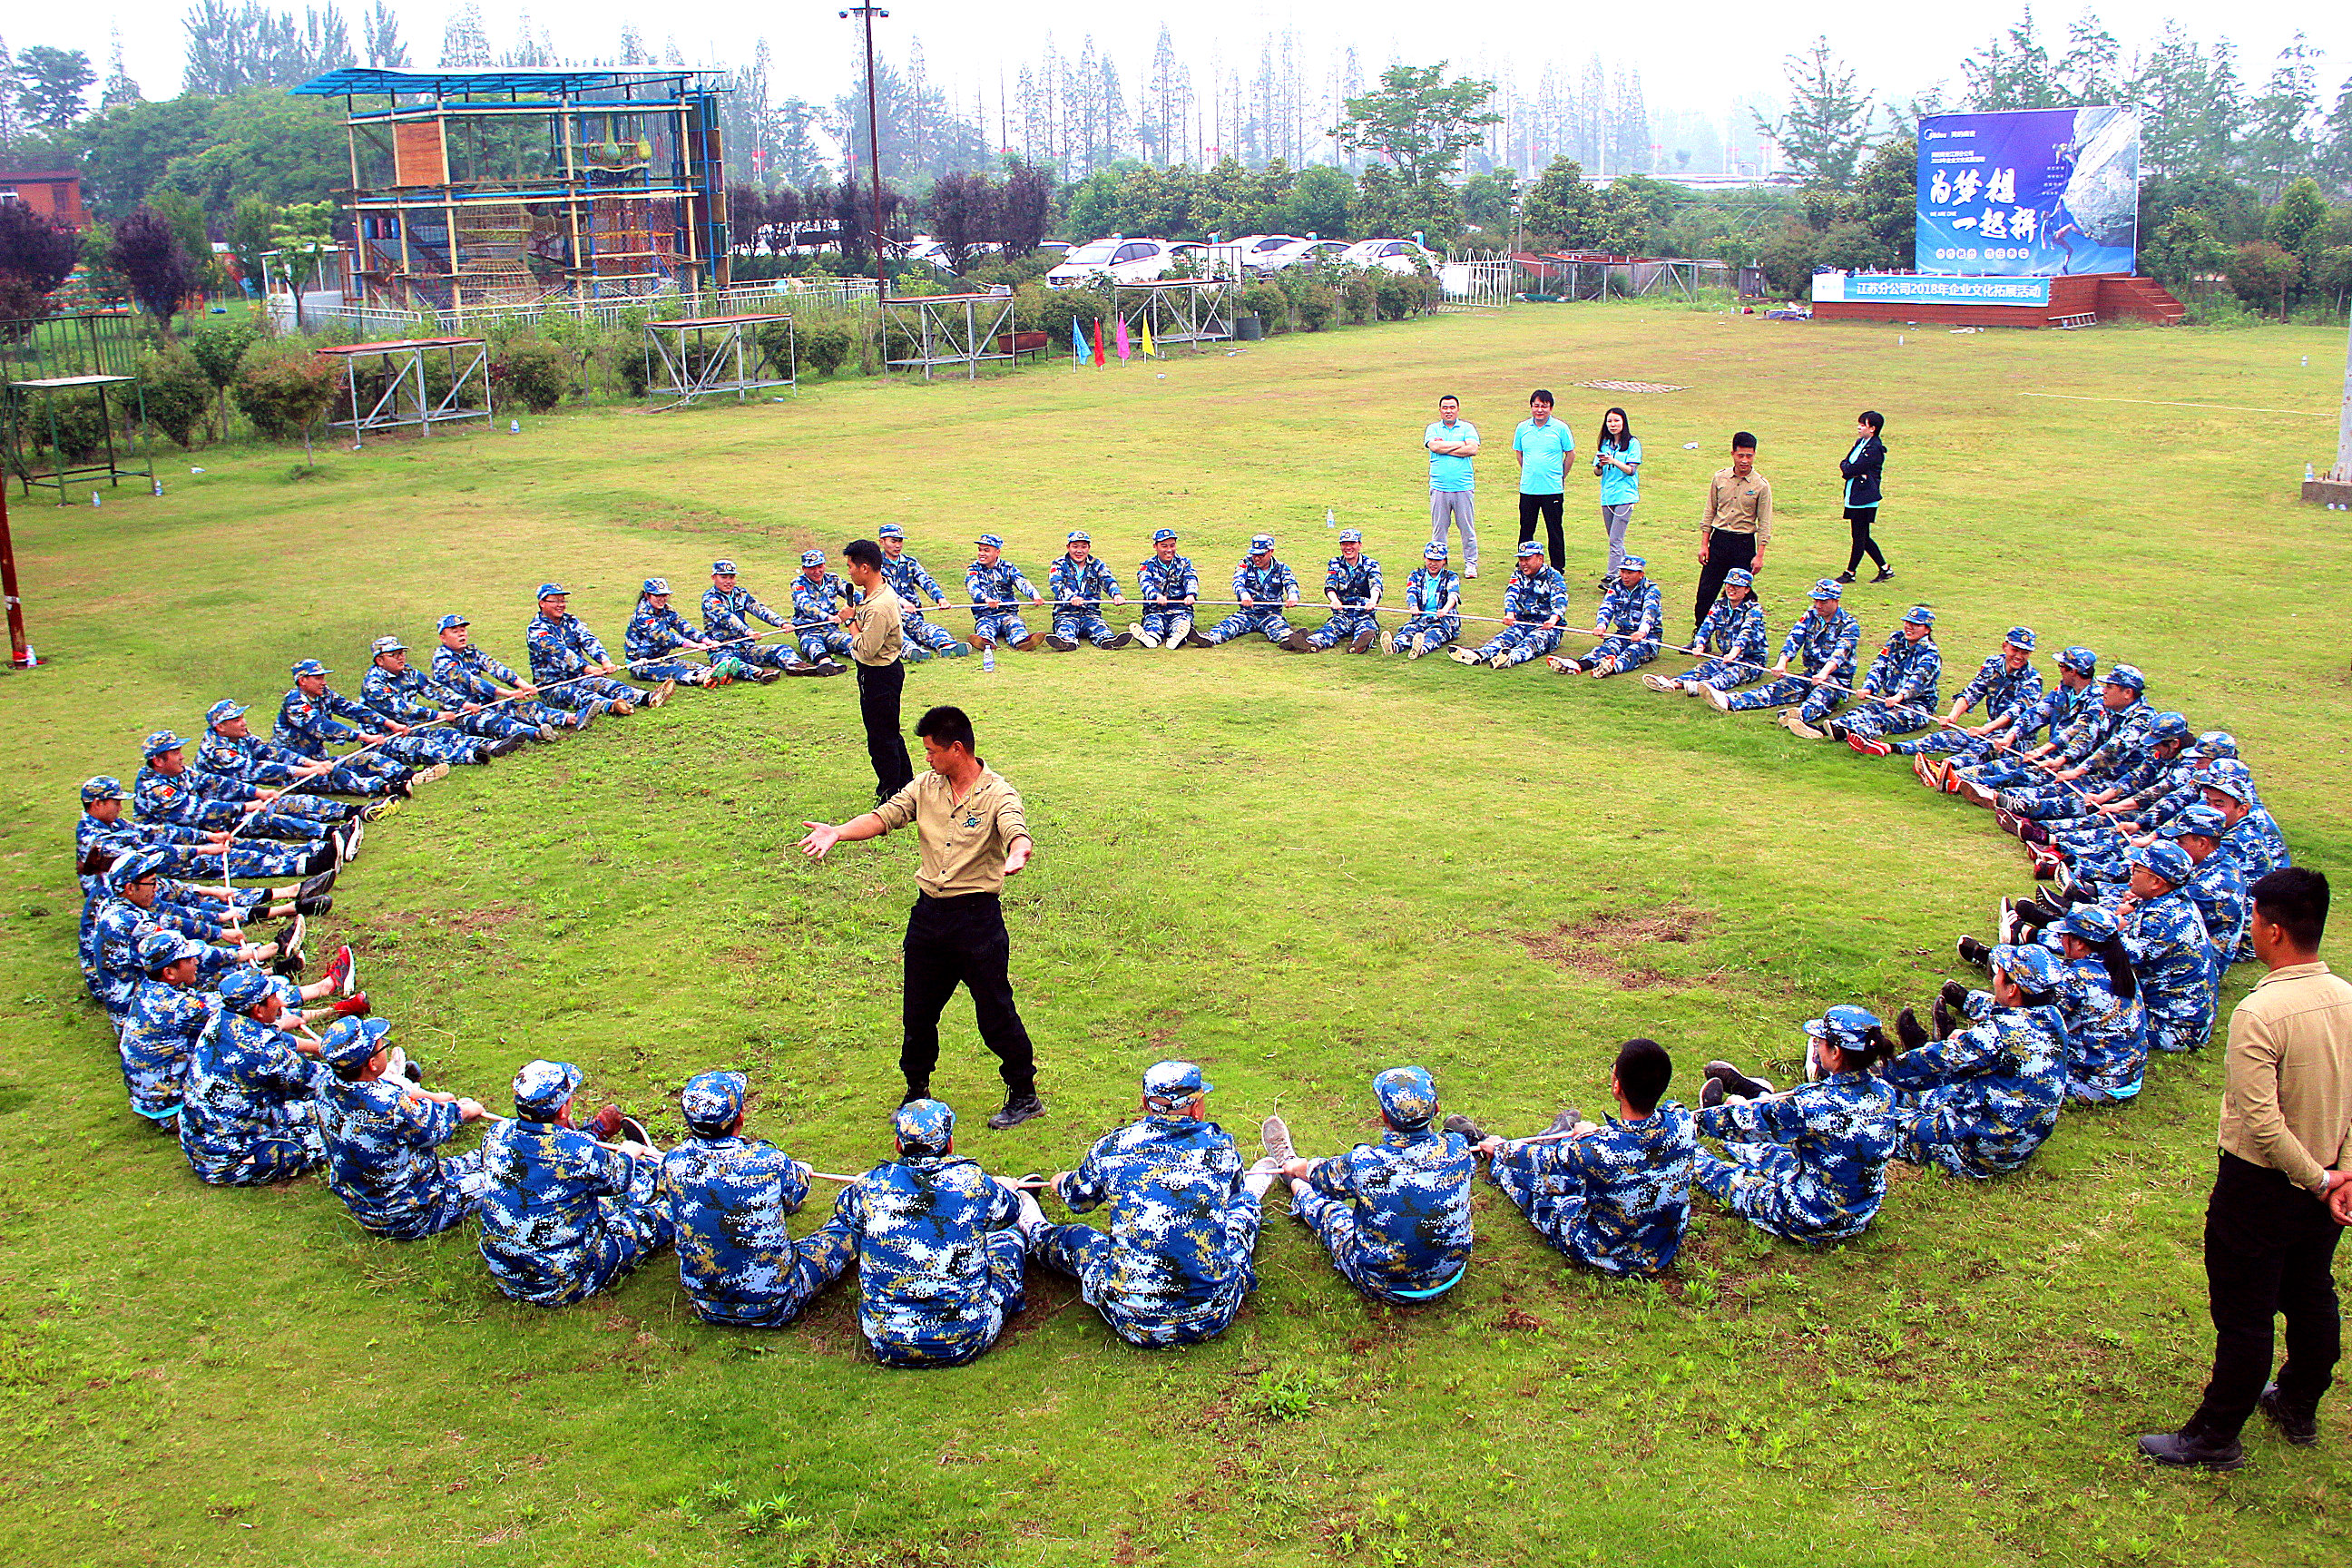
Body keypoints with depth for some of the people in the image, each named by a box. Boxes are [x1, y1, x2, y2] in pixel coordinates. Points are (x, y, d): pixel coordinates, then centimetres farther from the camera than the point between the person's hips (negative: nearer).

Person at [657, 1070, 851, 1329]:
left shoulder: (673, 1163, -16)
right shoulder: (770, 1162, -24)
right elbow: (797, 1190, 1)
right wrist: (801, 1171, 26)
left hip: (704, 1305, 4)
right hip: (772, 1309, -4)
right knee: (845, 1234, 17)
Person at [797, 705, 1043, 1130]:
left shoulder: (998, 794, -11)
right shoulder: (927, 787, 8)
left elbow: (1017, 833, -27)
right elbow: (884, 816, 1)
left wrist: (1017, 854, -52)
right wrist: (838, 832, -17)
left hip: (978, 917, -6)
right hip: (929, 913, 6)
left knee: (995, 1015, 1)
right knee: (917, 1013, 15)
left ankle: (1025, 1095, 18)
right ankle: (917, 1093, 34)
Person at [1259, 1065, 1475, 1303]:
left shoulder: (1363, 1164, -29)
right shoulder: (1457, 1148, -21)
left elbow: (1319, 1175, -3)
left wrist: (1297, 1167, 21)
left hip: (1383, 1288, -4)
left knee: (1324, 1205, 22)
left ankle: (1295, 1185, 59)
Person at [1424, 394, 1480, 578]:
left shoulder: (1468, 428, 9)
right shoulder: (1432, 429, 11)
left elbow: (1473, 449, -8)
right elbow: (1434, 446, -10)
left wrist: (1445, 448, -6)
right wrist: (1460, 445, -5)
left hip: (1464, 487, -1)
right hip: (1439, 487, 1)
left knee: (1467, 528, 2)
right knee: (1438, 528, 3)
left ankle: (1471, 563, 11)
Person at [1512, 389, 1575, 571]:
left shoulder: (1560, 428, -3)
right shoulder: (1522, 428, 6)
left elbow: (1570, 454, 6)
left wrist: (1560, 477, 8)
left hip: (1553, 489, -3)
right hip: (1527, 488, 3)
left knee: (1554, 531, 2)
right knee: (1526, 529, 9)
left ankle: (1558, 568, 11)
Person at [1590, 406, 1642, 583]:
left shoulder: (1632, 444, -2)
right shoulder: (1604, 444, 13)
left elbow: (1631, 470, -10)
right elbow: (1597, 472, 10)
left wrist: (1613, 461, -24)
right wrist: (1600, 465, -13)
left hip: (1625, 496, -6)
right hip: (1607, 497, 6)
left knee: (1615, 540, -14)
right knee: (1615, 540, 12)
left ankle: (1611, 577, -16)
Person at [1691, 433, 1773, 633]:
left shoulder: (1761, 485, -4)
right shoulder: (1720, 478, 3)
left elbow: (1765, 524, -3)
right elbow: (1709, 512, 9)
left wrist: (1759, 556, -9)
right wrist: (1704, 545, 4)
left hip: (1744, 543, -2)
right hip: (1718, 539, 2)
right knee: (1705, 592, 1)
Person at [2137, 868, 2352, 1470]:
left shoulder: (2258, 1013, -28)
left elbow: (2261, 1123, -28)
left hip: (2259, 1185, -7)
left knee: (2244, 1316, 6)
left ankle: (2215, 1438, 20)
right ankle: (2299, 1408, 43)